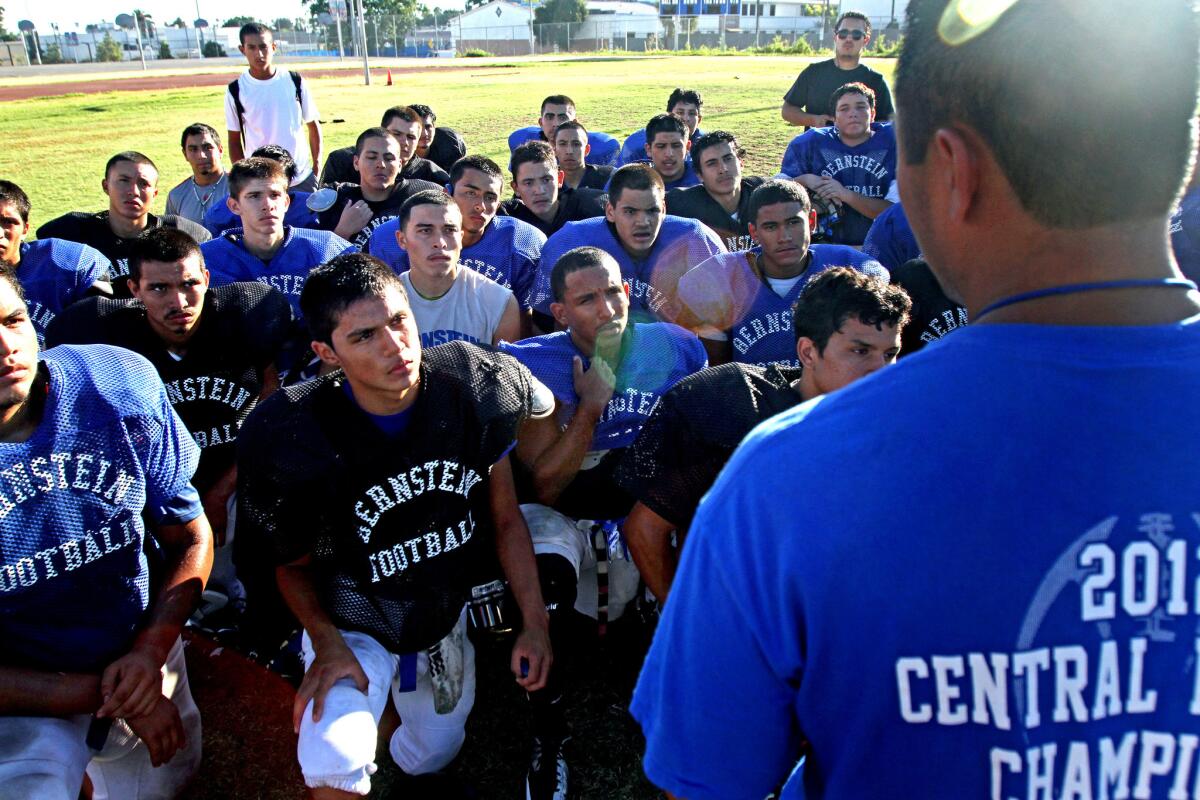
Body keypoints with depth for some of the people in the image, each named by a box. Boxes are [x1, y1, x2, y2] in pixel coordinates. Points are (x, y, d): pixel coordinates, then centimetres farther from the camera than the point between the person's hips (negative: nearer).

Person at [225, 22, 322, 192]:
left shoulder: (294, 81, 1)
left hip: (302, 178, 1)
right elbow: (234, 140, 5)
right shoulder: (236, 90, -1)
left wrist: (316, 169, 1)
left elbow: (313, 126, 7)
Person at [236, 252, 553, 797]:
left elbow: (506, 519, -6)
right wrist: (328, 644, -23)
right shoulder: (294, 435, -26)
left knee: (433, 756, 21)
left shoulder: (474, 390, -18)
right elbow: (294, 564, -8)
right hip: (352, 623, -3)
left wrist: (535, 623, -5)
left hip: (448, 610, 4)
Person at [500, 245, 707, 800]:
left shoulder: (673, 348, -4)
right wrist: (591, 404, -22)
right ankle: (547, 735, -11)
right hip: (564, 515, -2)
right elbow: (546, 488, -14)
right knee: (544, 573, -33)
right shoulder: (534, 365, -11)